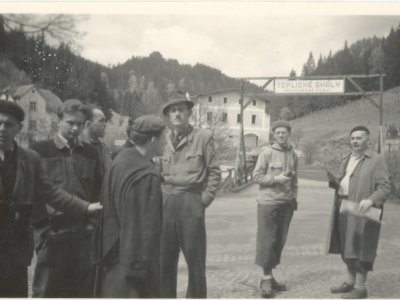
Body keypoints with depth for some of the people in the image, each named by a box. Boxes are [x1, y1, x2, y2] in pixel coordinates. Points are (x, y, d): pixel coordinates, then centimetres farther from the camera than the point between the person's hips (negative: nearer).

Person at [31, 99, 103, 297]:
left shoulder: (90, 153, 12)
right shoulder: (40, 151, 0)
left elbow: (99, 191, 14)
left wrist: (93, 220, 6)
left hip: (84, 233, 3)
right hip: (52, 232, -3)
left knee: (82, 290, 9)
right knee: (47, 291, 3)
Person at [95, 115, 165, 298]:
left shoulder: (120, 159, 2)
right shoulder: (148, 176, -23)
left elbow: (109, 208, 8)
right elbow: (146, 224, -22)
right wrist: (141, 265, -17)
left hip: (113, 252, 9)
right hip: (135, 256, -9)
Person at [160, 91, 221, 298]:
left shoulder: (203, 137, 0)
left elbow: (214, 172, -1)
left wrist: (204, 199, -6)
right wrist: (158, 198, 4)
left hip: (191, 203, -3)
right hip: (165, 204, 3)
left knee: (195, 261, 4)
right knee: (165, 261, 9)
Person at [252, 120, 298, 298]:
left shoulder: (293, 155, 11)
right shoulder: (267, 153, -3)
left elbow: (294, 180, 17)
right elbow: (256, 176, -6)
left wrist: (294, 197, 9)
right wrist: (276, 179, -15)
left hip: (287, 204, 5)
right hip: (268, 202, -5)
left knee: (280, 240, 8)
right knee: (267, 240, -4)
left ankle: (270, 276, 19)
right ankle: (266, 279, 4)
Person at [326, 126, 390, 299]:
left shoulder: (376, 160, -6)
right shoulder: (347, 160, 17)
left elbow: (384, 187, -13)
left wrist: (371, 200, -29)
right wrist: (332, 179, -2)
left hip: (361, 210, -7)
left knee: (359, 247, -1)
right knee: (347, 247, 13)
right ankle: (350, 281, 26)